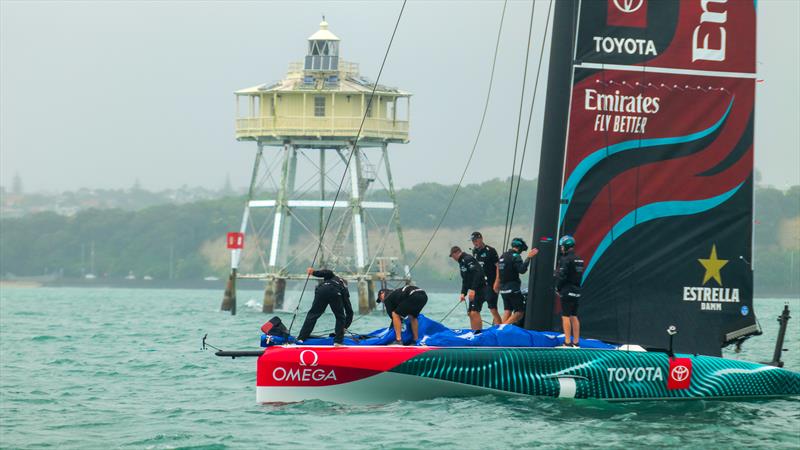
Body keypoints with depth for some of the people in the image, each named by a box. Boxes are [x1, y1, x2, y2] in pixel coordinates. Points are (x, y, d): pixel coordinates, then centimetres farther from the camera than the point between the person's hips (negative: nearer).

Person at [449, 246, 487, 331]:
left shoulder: (468, 259, -13)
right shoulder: (461, 262, 19)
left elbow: (477, 274, -23)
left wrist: (473, 290, -26)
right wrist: (463, 293, 12)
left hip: (479, 289, -11)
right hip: (473, 291, 11)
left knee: (474, 313, -17)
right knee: (470, 313, 14)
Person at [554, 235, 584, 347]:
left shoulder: (566, 259, -15)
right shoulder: (579, 259, 12)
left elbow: (561, 276, -18)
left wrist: (558, 288, -3)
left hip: (567, 291, -8)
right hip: (576, 291, 8)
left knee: (565, 316, -6)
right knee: (574, 316, 12)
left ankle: (567, 342, -10)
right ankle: (576, 342, 13)